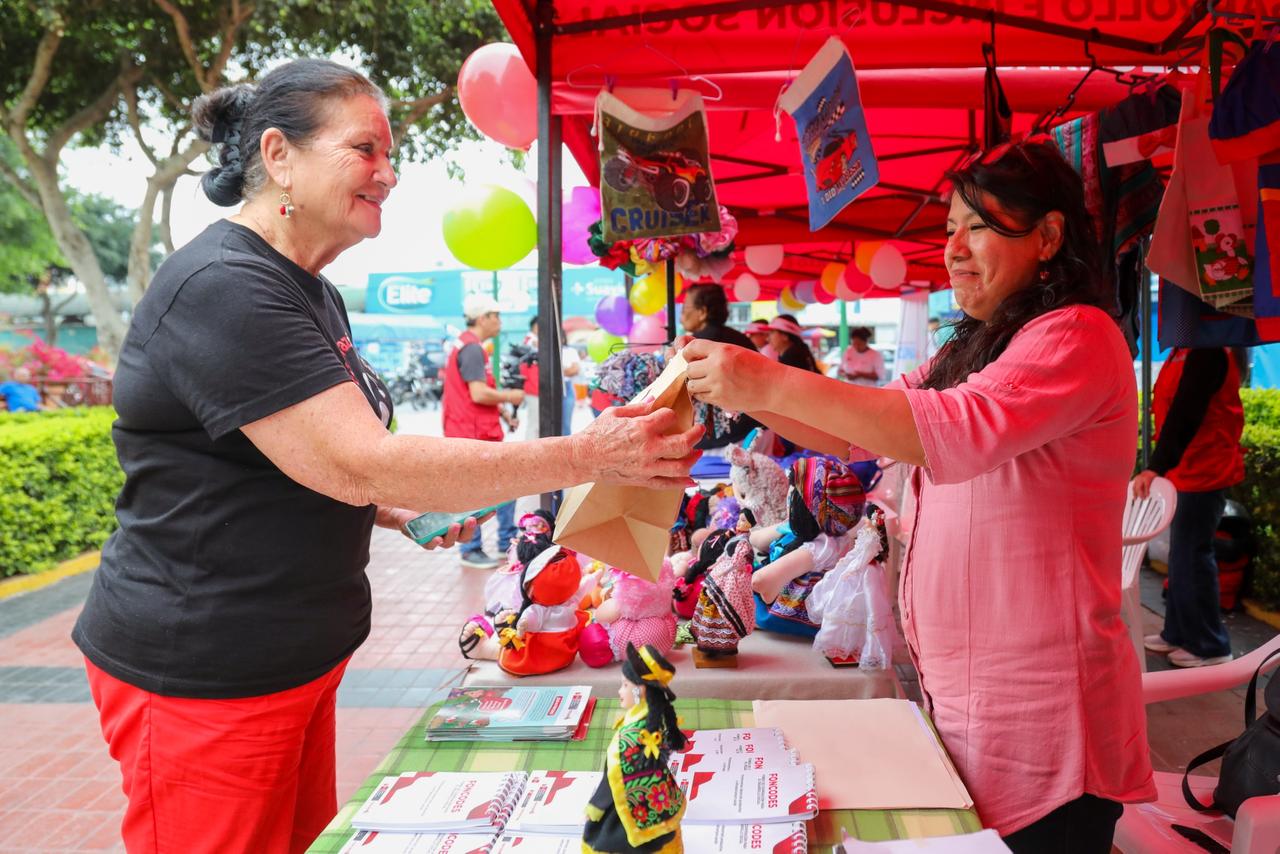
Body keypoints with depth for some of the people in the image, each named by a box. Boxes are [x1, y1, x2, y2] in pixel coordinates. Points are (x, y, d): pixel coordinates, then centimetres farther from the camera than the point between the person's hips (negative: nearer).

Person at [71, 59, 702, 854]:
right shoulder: (221, 288, -21)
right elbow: (359, 461, -29)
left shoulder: (314, 295, 11)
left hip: (295, 659, 9)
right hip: (204, 674, -9)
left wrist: (403, 511, 3)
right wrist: (587, 456, -28)